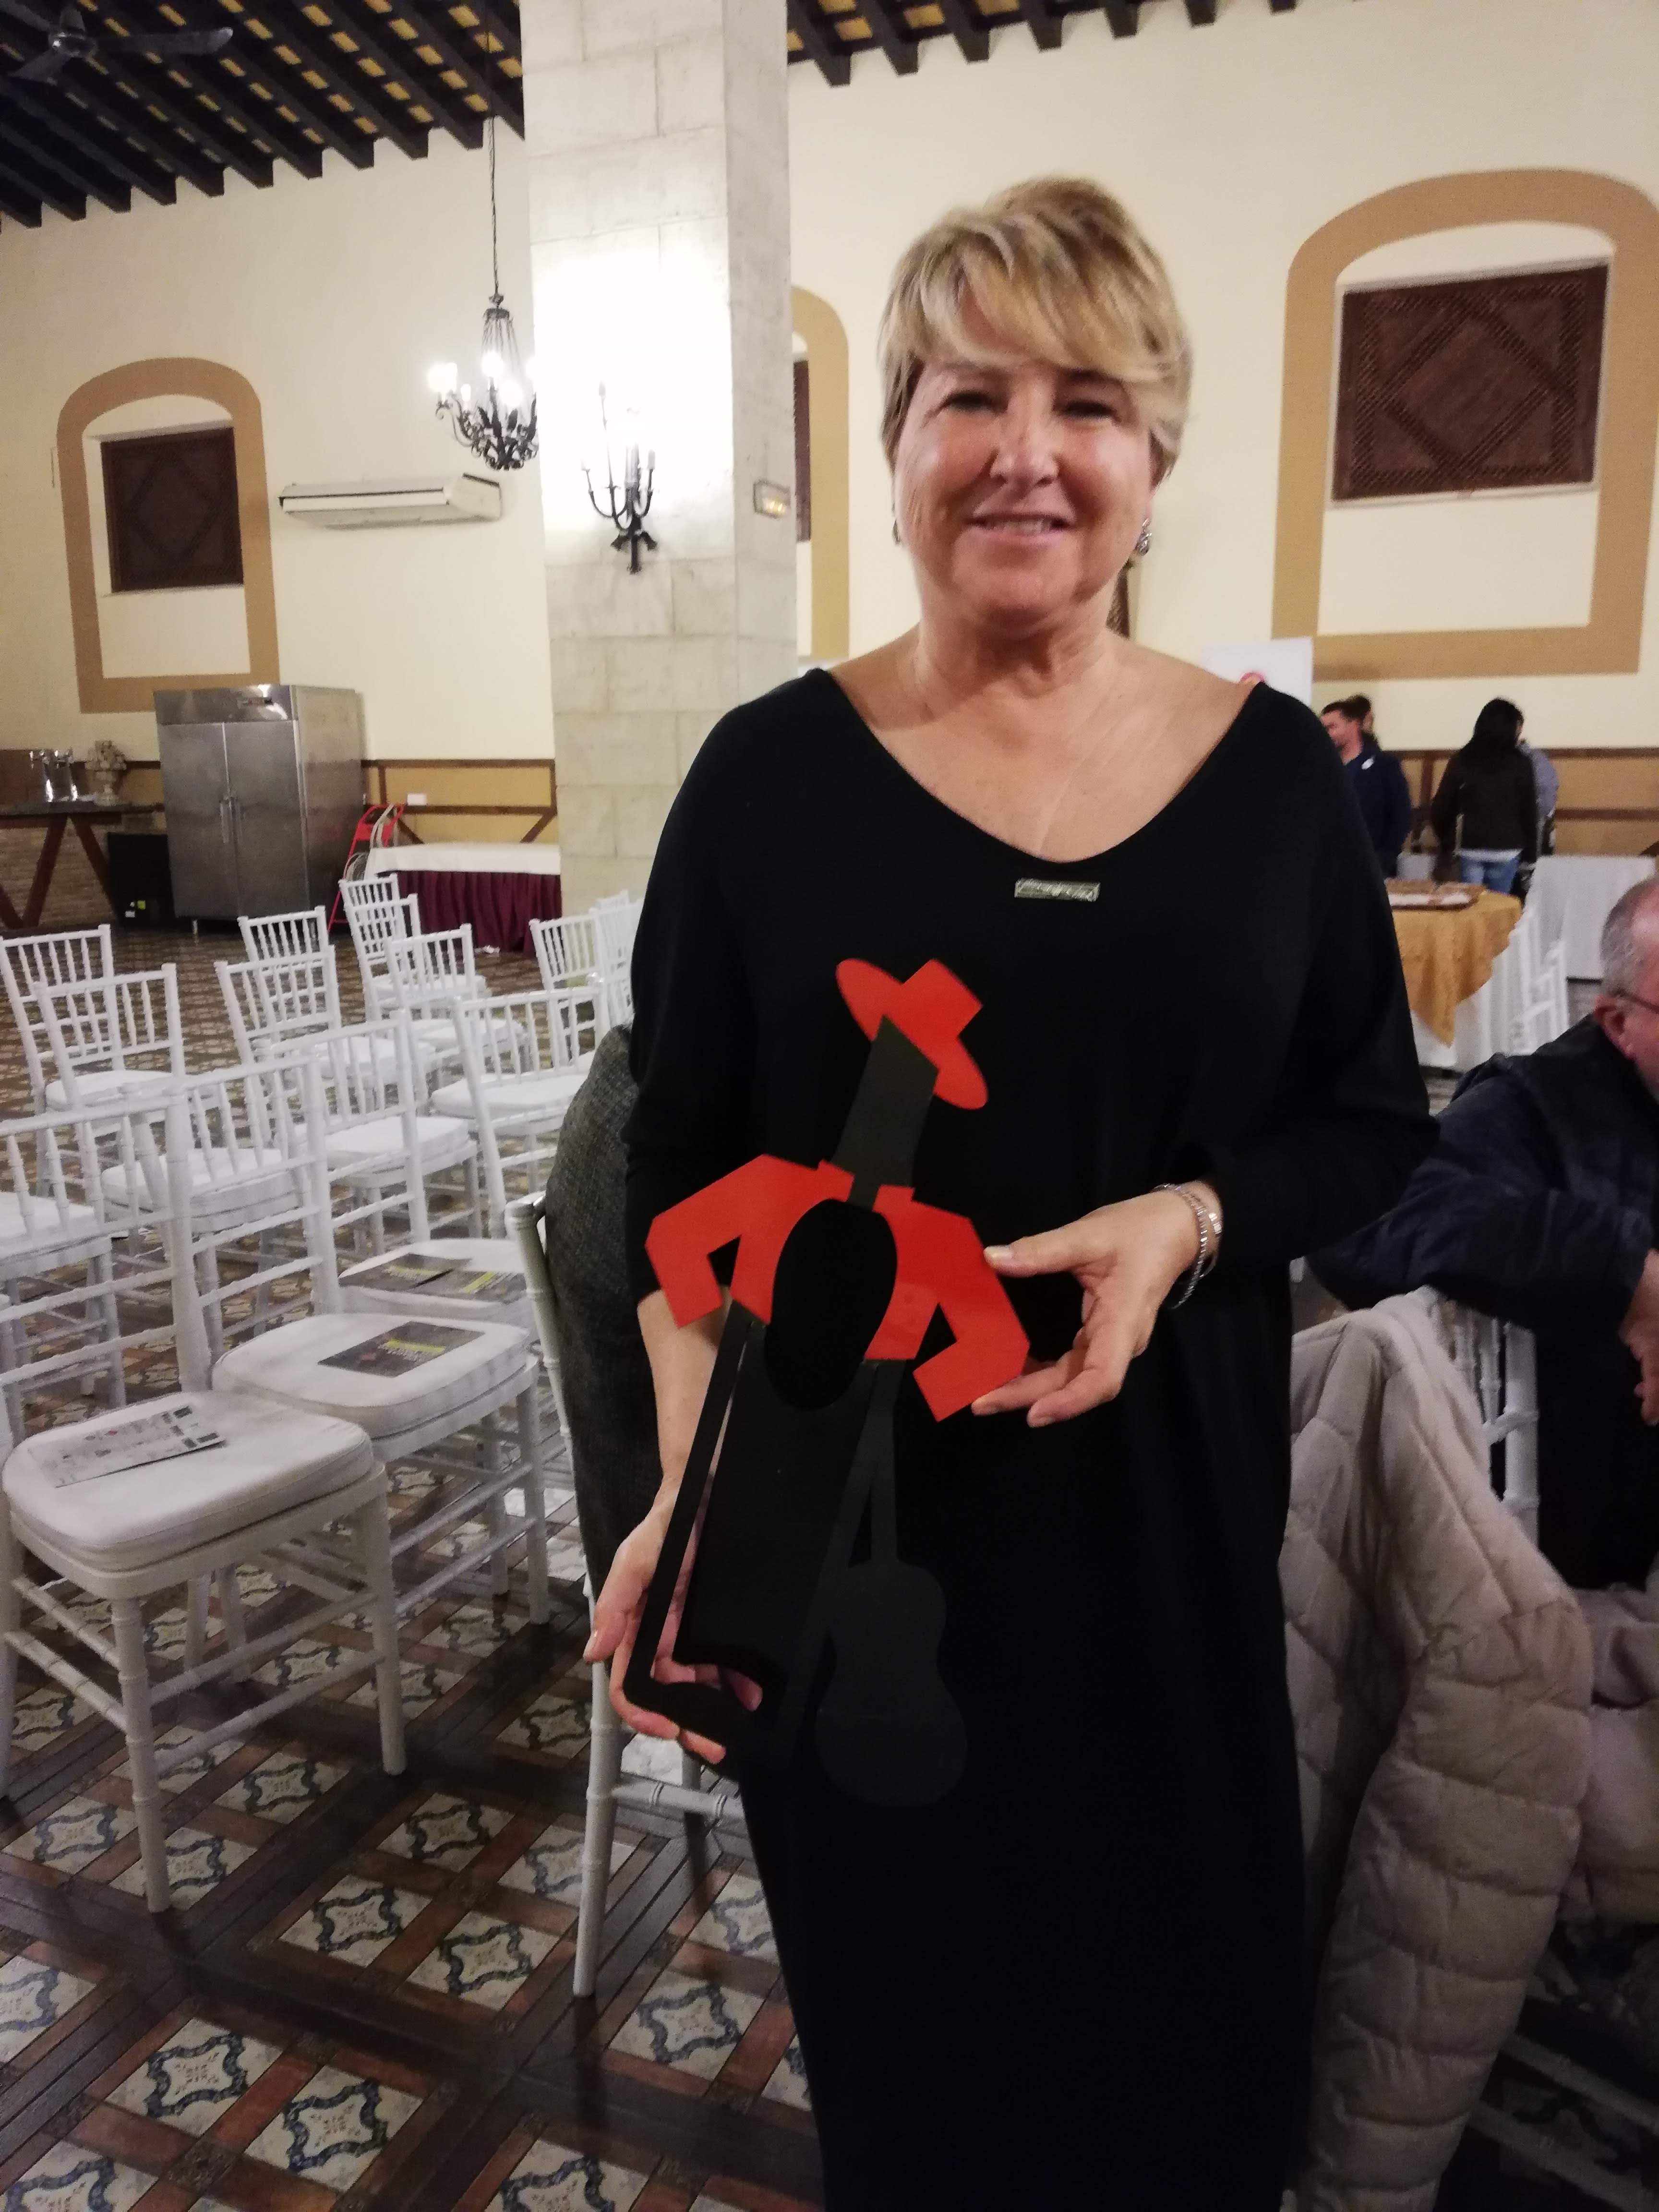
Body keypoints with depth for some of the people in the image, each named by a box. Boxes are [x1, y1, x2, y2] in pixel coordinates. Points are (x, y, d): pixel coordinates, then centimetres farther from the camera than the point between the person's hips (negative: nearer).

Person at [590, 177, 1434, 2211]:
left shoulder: (1272, 767, -1)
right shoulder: (774, 770, -6)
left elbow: (1378, 1126, 4)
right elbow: (683, 1167, -4)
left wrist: (1188, 1222, -16)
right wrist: (694, 1474, -18)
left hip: (1169, 1501, 2)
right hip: (849, 1508, -1)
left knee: (1176, 1985, 20)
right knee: (900, 1998, 18)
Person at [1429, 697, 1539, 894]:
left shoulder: (1461, 760, 1)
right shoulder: (1519, 763, 0)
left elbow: (1442, 807, 0)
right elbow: (1529, 810, 1)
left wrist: (1446, 841, 15)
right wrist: (1529, 853, 9)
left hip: (1470, 848, 1)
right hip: (1506, 849, -1)